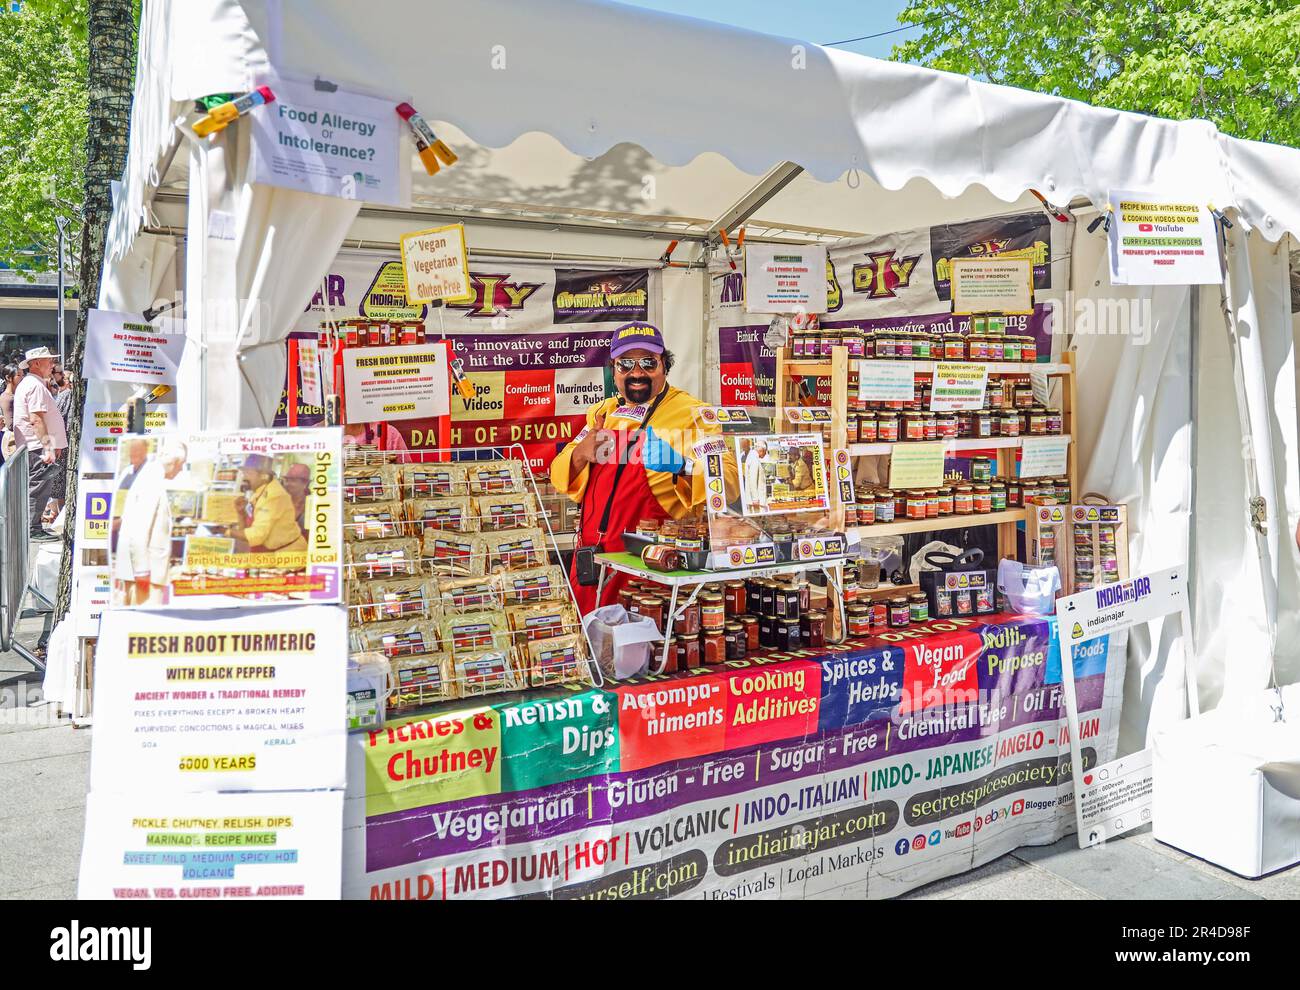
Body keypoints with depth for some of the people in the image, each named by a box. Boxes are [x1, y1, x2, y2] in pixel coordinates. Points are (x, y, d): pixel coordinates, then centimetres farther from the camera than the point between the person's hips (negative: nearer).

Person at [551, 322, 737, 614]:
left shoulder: (691, 412, -4)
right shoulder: (602, 412, 13)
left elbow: (728, 479, -14)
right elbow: (560, 477, 12)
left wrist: (682, 464, -32)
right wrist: (580, 454, -10)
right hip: (592, 557, 5)